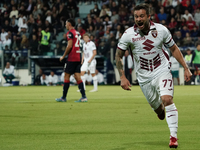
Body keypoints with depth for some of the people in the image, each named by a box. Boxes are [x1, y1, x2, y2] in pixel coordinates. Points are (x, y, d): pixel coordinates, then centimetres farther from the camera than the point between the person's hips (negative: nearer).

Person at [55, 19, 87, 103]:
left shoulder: (70, 33, -8)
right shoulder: (77, 33, 17)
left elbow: (69, 46, -15)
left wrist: (63, 56, -8)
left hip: (72, 58, -8)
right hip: (78, 57, 8)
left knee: (66, 76, -1)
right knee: (77, 77, 4)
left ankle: (63, 97, 2)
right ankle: (84, 96, -4)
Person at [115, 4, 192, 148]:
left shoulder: (161, 30, -9)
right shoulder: (128, 34, -11)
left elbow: (174, 49, 5)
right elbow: (118, 55, 1)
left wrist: (186, 68, 2)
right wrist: (123, 77, -6)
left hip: (162, 71, -1)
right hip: (144, 77, 1)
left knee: (167, 100, -23)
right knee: (157, 108, 8)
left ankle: (173, 136, -19)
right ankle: (161, 109, 49)